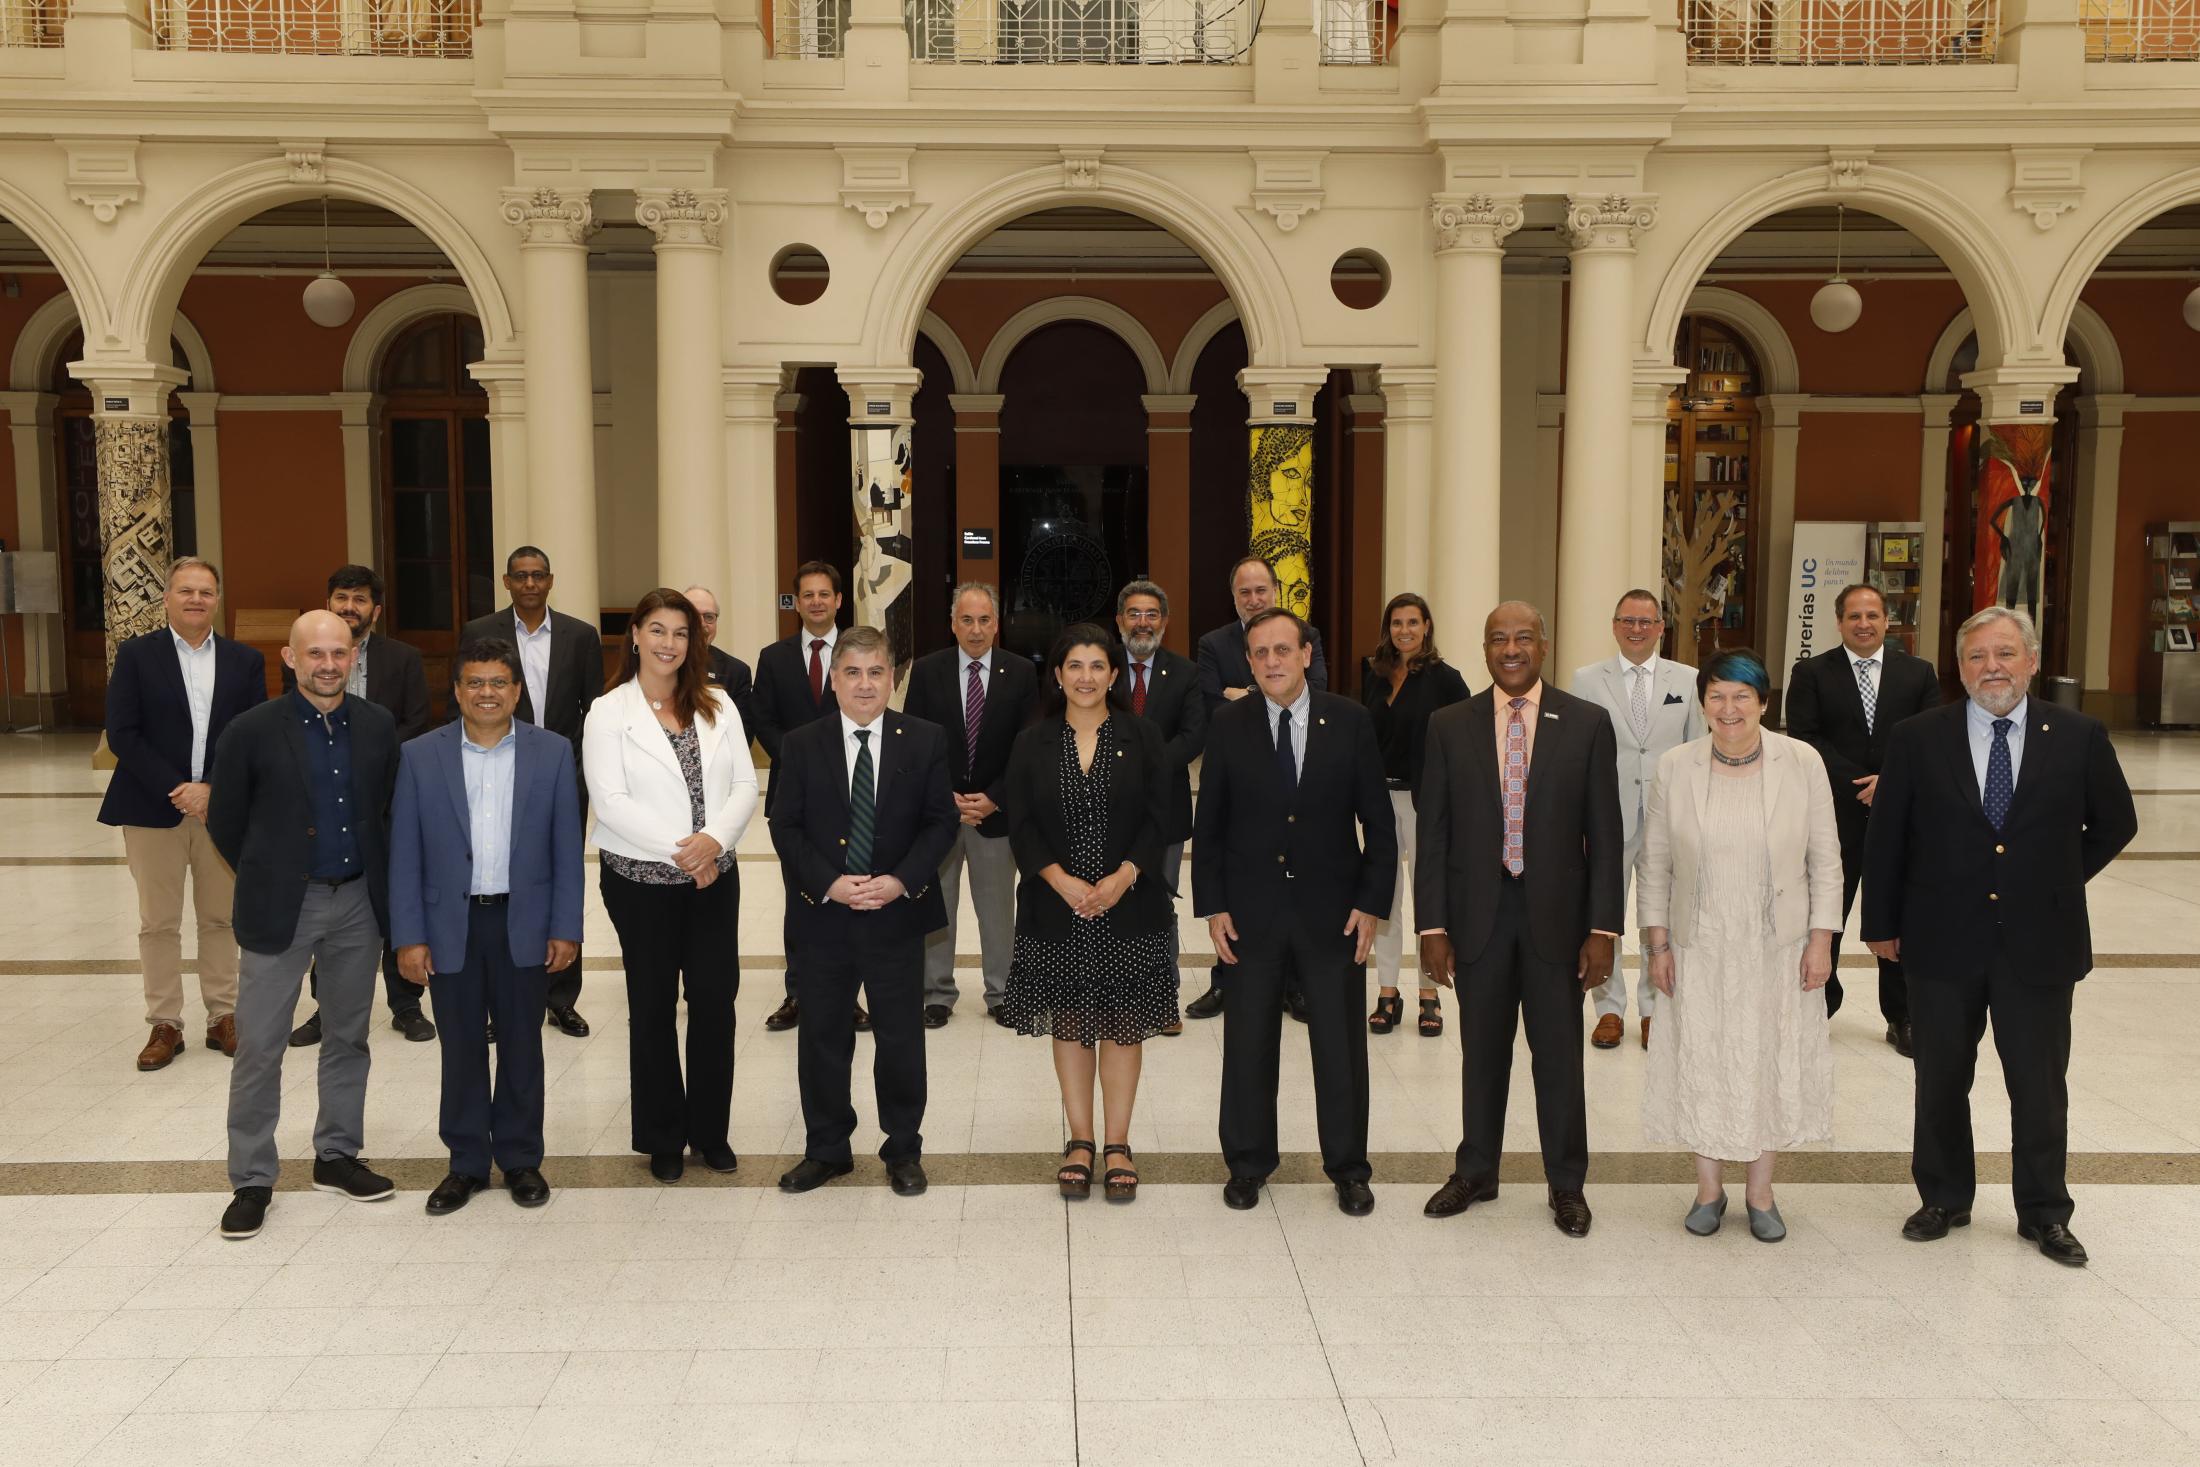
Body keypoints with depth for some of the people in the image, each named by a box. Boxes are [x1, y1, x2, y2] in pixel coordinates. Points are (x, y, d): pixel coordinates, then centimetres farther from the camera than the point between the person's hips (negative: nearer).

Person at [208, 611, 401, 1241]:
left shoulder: (378, 725, 1)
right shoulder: (253, 731, -8)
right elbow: (225, 822, 0)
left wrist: (374, 878, 9)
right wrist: (268, 881, 8)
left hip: (358, 900, 3)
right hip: (281, 906, -3)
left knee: (348, 1037, 14)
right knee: (259, 1046, 1)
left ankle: (337, 1158, 28)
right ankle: (251, 1180, 13)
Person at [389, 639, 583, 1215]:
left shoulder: (552, 752, 0)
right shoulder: (420, 756, 0)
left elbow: (567, 847, 1)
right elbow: (404, 854, 0)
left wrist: (566, 928, -3)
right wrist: (408, 937, -4)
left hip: (525, 924, 0)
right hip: (452, 926, 0)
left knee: (522, 1044, 10)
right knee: (461, 1049, 9)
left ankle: (521, 1158, 24)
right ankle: (467, 1162, 23)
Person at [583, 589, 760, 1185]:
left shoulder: (717, 705, 6)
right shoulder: (609, 712, -4)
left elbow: (745, 784, 1)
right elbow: (611, 802, -12)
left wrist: (714, 839, -16)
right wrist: (678, 848, -17)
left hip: (714, 875, 3)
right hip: (641, 880, -2)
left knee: (716, 1000, 3)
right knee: (653, 1007, 8)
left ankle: (711, 1130, 18)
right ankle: (663, 1138, 21)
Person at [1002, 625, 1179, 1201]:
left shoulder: (1142, 738, 1)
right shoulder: (1032, 744, 4)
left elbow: (1159, 819, -3)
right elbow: (1021, 826, -1)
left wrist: (1120, 879, -16)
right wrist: (1063, 881, -15)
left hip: (1129, 906, -1)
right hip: (1057, 907, 1)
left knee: (1122, 1023, 4)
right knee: (1068, 1023, 8)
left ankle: (1117, 1144, 15)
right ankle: (1079, 1141, 19)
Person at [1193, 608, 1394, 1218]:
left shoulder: (1350, 722, -3)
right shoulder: (1229, 726, -1)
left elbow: (1378, 821, 0)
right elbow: (1208, 824, 2)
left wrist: (1371, 903, -5)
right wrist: (1212, 906, -3)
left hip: (1332, 910, 0)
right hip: (1251, 911, 1)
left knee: (1341, 1046, 8)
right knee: (1248, 1042, 10)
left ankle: (1348, 1168, 23)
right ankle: (1248, 1162, 26)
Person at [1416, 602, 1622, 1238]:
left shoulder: (1587, 724, -2)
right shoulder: (1449, 725, 1)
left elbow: (1604, 834, -2)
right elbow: (1433, 834, 1)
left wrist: (1603, 928, -7)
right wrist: (1432, 925, -3)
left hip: (1556, 913, -1)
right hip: (1478, 913, 1)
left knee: (1559, 1054, 8)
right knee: (1482, 1052, 13)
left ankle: (1566, 1184, 25)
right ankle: (1475, 1172, 30)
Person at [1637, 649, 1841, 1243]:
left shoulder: (1803, 763, -7)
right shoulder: (1674, 768, -5)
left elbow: (1825, 859, -1)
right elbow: (1655, 864, 2)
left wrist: (1820, 940, -4)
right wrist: (1657, 944, 0)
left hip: (1778, 949, 0)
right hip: (1700, 949, 0)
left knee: (1772, 1063, 10)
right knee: (1699, 1063, 8)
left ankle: (1761, 1193, 28)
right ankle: (1708, 1188, 27)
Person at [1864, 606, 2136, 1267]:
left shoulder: (2079, 737, -3)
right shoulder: (1916, 739, -4)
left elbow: (2116, 824, 12)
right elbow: (1885, 839, 1)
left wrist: (2060, 883, 5)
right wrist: (1882, 925, 3)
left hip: (2040, 943, 0)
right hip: (1943, 943, 0)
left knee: (2040, 1086, 10)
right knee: (1941, 1081, 13)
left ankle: (2044, 1213, 27)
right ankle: (1944, 1199, 30)